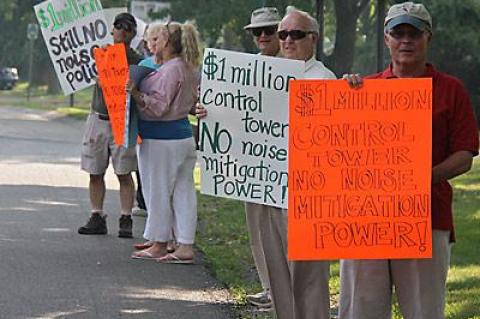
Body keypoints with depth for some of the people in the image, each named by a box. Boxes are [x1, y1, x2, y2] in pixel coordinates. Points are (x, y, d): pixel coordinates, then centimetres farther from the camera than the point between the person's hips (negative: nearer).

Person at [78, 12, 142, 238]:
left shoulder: (137, 61, 1)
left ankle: (126, 220, 0)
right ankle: (97, 218, 12)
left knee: (124, 174, -3)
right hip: (98, 118, 3)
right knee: (95, 173, 5)